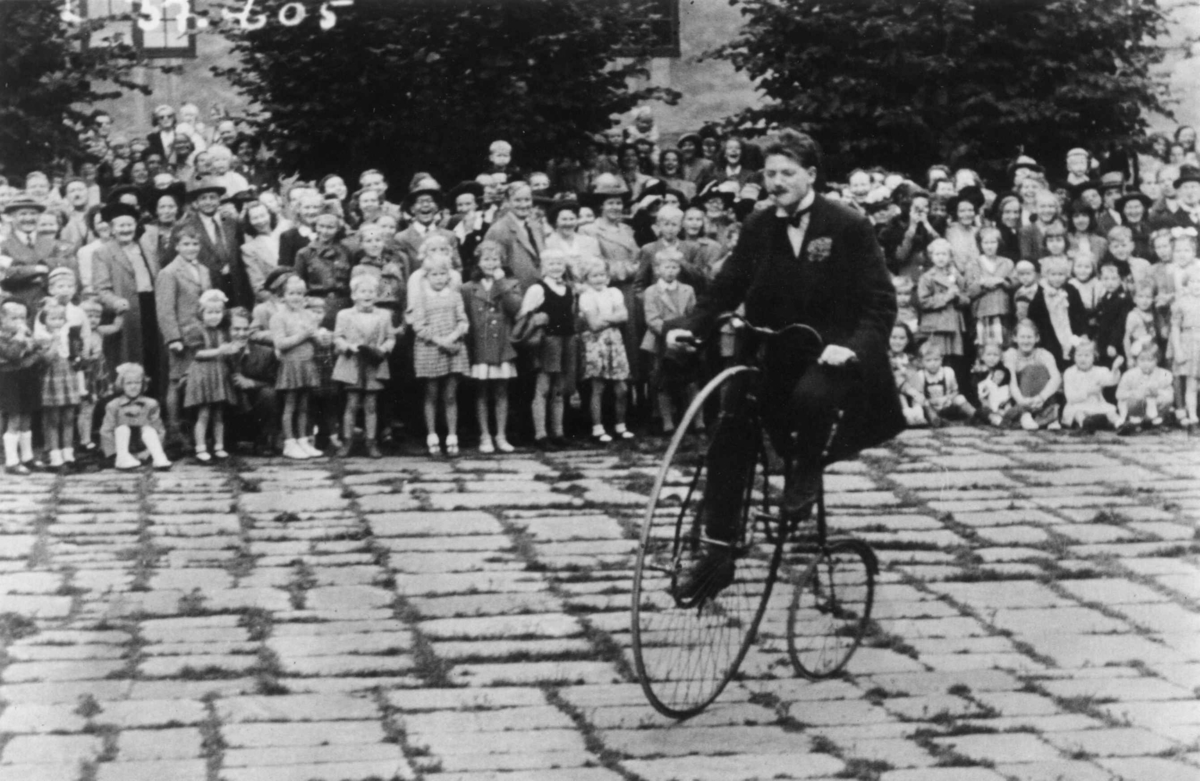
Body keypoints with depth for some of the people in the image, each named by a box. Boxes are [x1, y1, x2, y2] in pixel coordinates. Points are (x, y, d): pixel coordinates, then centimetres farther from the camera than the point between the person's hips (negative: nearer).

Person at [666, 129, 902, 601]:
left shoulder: (848, 228, -7)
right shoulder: (758, 228, 6)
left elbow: (880, 302, -8)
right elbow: (726, 290, 8)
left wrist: (852, 345, -25)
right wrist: (689, 326, -10)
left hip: (829, 354, -5)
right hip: (771, 356, 5)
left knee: (810, 396, -39)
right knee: (726, 446, -11)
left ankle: (808, 470, -6)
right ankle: (718, 554, -1)